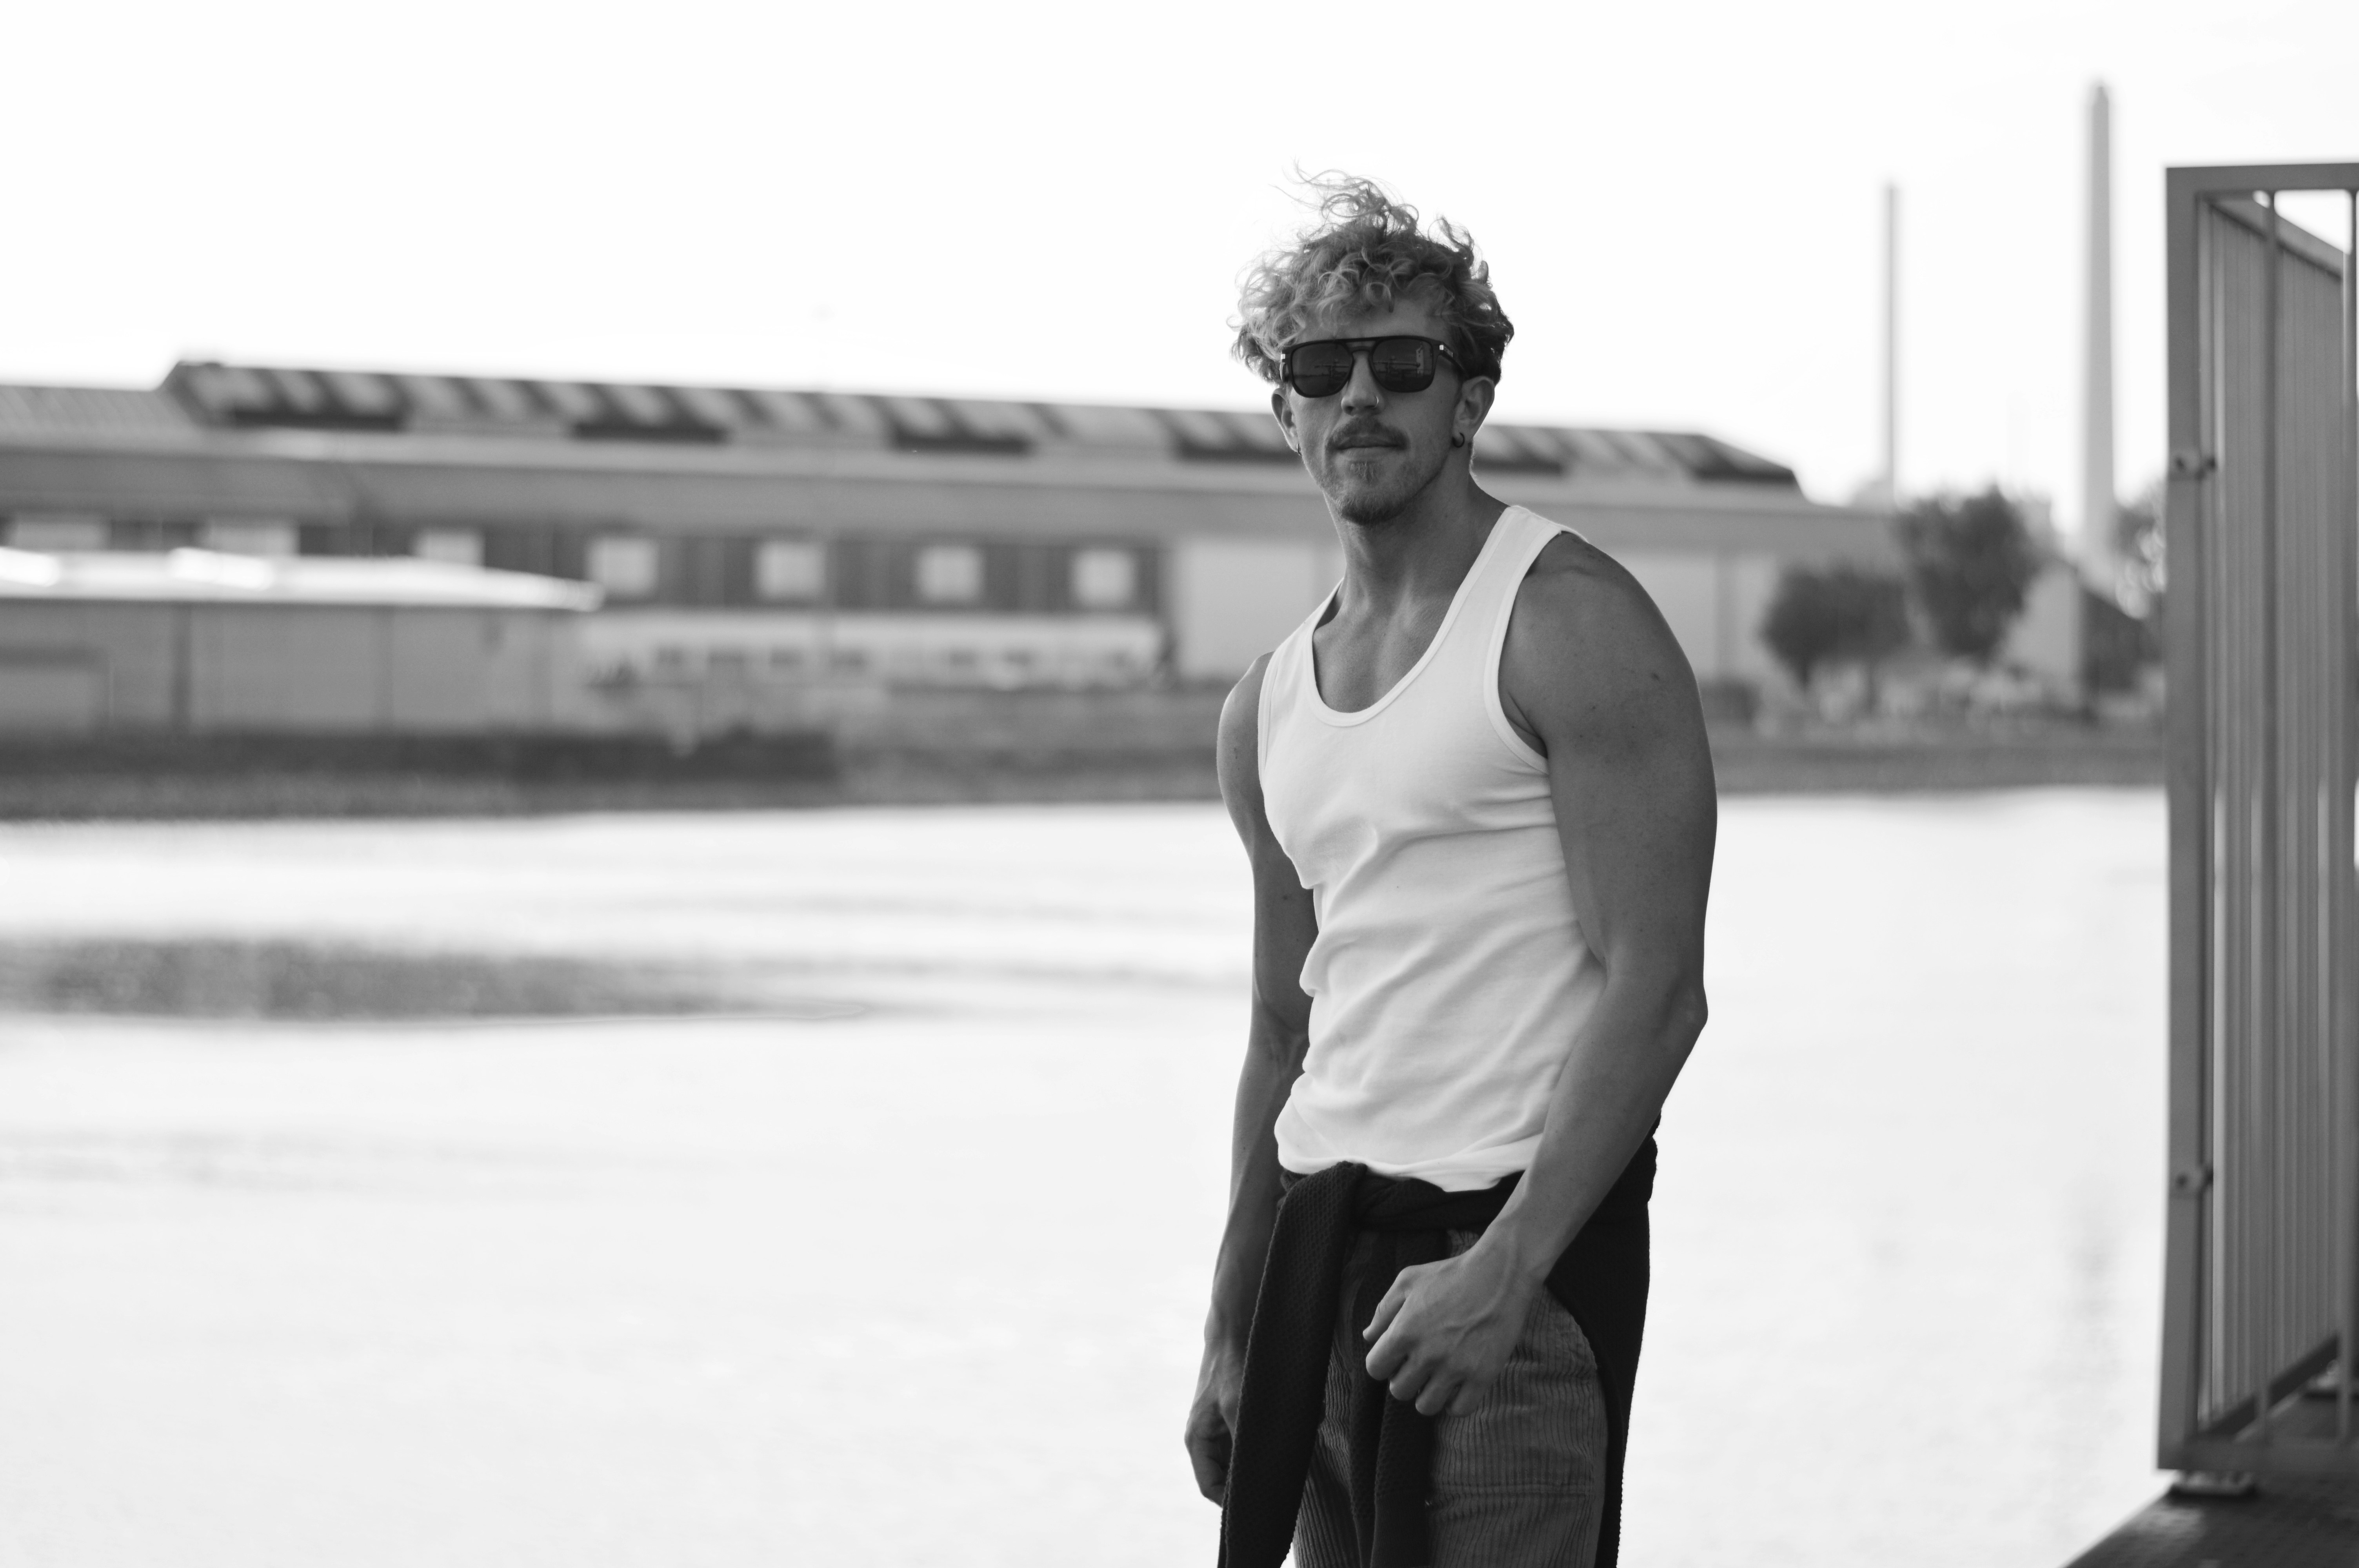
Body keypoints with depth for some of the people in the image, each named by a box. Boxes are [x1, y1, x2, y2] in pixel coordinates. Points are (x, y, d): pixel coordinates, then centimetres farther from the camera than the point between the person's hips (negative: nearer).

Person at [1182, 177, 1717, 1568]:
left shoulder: (1571, 624, -8)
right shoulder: (1269, 709, 14)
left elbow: (1656, 989, -15)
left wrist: (1506, 1266, -21)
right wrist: (1232, 1337, 17)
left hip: (1514, 1227, -7)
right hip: (1322, 1237, 7)